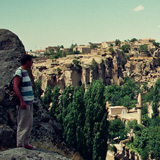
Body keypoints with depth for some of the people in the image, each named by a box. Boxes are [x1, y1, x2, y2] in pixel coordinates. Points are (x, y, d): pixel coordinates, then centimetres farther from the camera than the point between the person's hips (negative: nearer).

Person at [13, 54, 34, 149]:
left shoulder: (25, 72, 17)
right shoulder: (19, 72, -12)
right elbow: (15, 87, -20)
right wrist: (22, 101, -24)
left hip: (29, 102, 10)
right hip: (24, 102, -10)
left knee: (29, 124, 13)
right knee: (23, 124, -5)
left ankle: (26, 143, 20)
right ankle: (20, 145, 1)